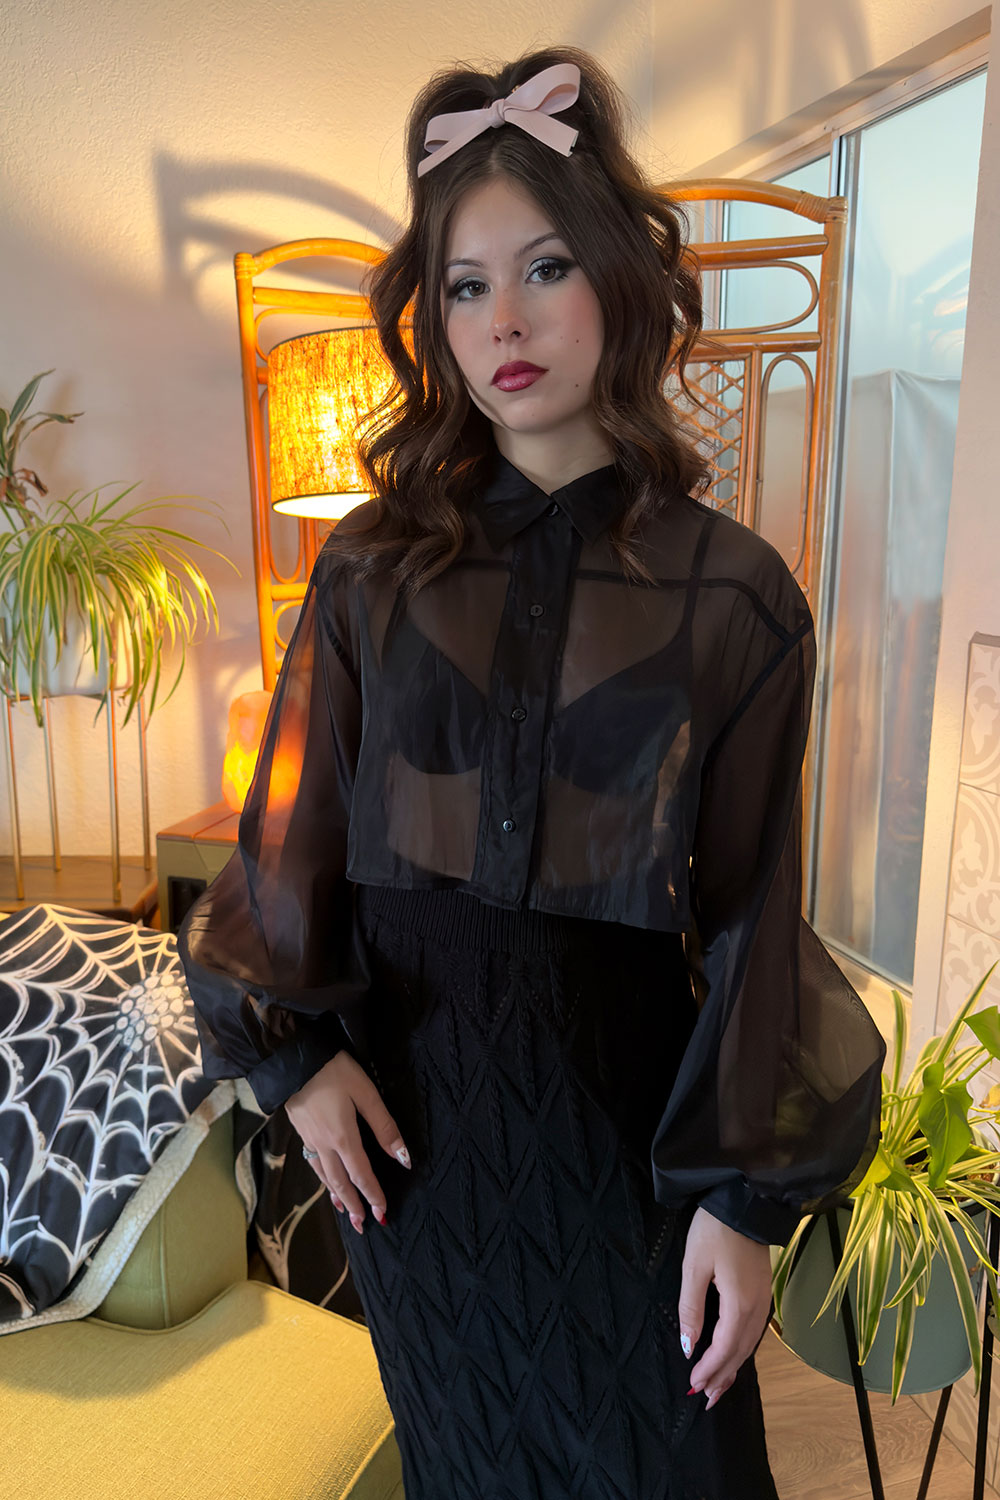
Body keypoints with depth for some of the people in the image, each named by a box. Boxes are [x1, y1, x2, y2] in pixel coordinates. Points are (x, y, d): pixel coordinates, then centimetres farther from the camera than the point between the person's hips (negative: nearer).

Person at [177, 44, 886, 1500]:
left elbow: (750, 907, -8)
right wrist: (296, 1047, -3)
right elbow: (296, 825, 2)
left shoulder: (735, 595, -9)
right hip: (406, 1083, 2)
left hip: (619, 1088, -1)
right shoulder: (374, 566, -4)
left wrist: (748, 1198, -6)